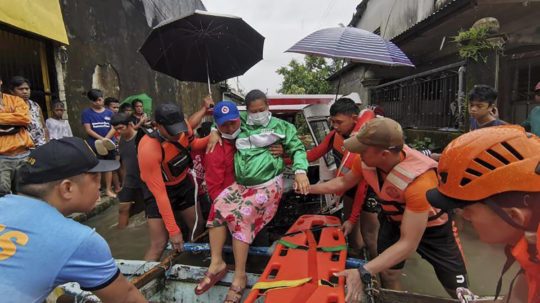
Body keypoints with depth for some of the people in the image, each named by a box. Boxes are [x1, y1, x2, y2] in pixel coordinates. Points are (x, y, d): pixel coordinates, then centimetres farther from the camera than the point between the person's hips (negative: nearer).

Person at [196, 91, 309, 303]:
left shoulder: (280, 126, 4)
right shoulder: (241, 122, 13)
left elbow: (297, 148, 2)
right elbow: (221, 119, 29)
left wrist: (300, 171, -16)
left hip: (268, 184, -5)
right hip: (241, 184, 5)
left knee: (242, 216, -24)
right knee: (218, 206, -17)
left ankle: (240, 276, -15)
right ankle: (216, 263, -9)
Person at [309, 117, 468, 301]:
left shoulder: (419, 180, -40)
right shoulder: (365, 160, -25)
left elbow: (408, 243, -37)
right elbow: (343, 183, -2)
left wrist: (363, 273, -44)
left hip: (433, 226, -3)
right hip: (394, 220, 4)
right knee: (388, 276, 4)